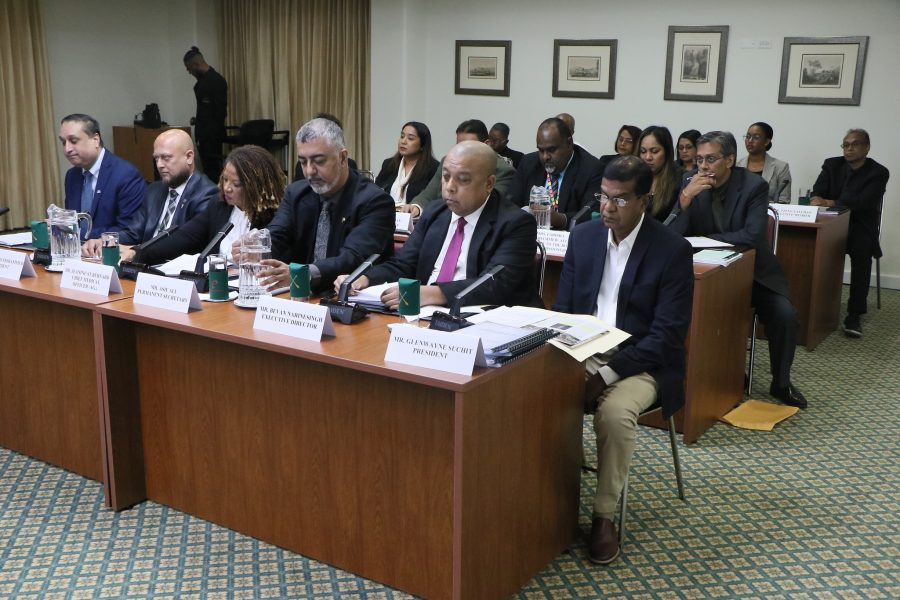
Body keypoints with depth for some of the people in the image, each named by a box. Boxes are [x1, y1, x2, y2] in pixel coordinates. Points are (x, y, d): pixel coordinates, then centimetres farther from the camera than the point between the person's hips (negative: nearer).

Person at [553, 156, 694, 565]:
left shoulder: (673, 250, -11)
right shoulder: (583, 236, 5)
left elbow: (667, 335, -15)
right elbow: (562, 308, 9)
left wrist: (608, 373, -24)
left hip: (639, 364, -4)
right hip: (582, 354, 4)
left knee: (614, 412, -34)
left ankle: (604, 514, -13)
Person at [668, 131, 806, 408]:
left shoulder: (754, 186, -14)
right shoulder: (690, 182, -6)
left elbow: (752, 236, -25)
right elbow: (674, 235, -11)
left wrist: (705, 239, -21)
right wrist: (686, 197, -26)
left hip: (752, 271, -1)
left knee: (785, 315, -22)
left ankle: (781, 383, 4)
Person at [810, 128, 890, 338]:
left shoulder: (878, 173, -2)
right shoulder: (832, 165, 10)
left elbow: (864, 202, -18)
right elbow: (817, 194, -1)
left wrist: (830, 202, -30)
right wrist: (817, 201, -26)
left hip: (860, 227, -3)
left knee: (862, 251, -35)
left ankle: (854, 315, -33)